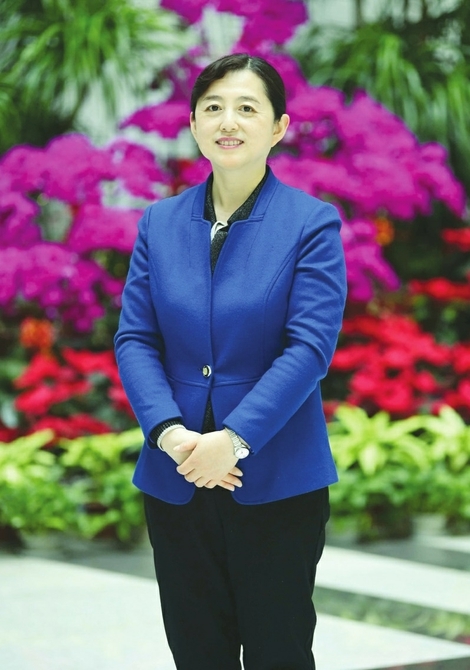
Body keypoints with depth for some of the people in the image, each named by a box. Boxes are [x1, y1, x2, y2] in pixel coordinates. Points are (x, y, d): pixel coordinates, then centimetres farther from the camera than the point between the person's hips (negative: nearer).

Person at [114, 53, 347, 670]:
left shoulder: (313, 223, -6)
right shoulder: (159, 223, 6)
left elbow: (310, 346, -14)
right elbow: (134, 338, 1)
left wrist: (234, 438, -22)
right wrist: (169, 431, -16)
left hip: (276, 484, -3)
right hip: (176, 481, 3)